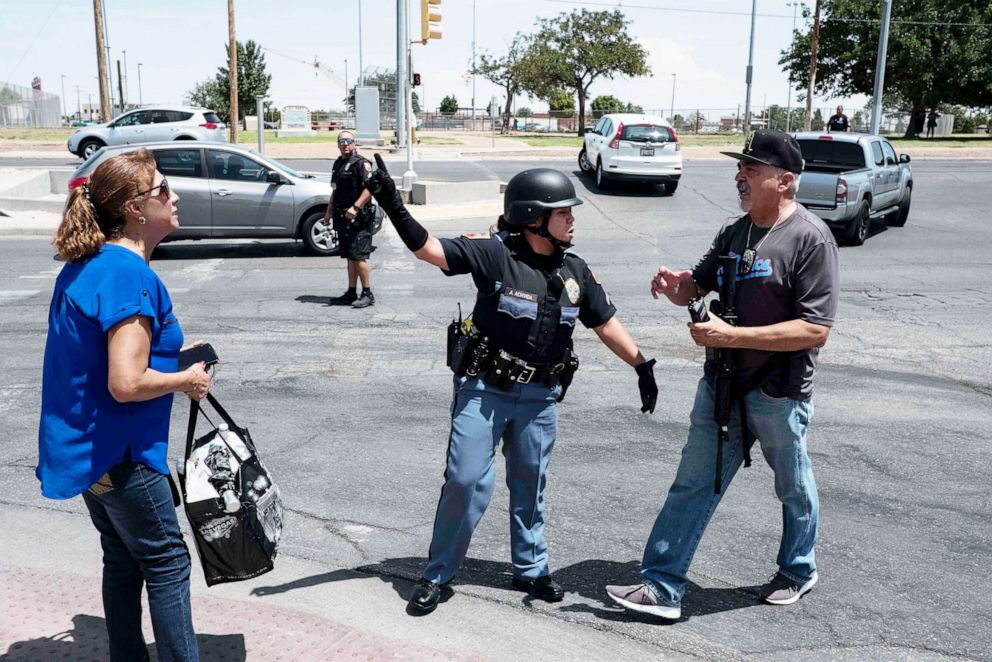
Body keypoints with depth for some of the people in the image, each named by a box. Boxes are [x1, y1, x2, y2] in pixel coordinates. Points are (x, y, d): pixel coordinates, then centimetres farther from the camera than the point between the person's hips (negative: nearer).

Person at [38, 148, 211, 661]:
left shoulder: (83, 266, 6)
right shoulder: (130, 274, -23)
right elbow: (127, 384, -29)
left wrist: (170, 355, 13)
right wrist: (185, 380, -13)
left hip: (84, 446, 9)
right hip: (120, 452, -9)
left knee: (123, 560, 19)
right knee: (166, 562, 3)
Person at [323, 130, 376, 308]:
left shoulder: (361, 163, -9)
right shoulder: (338, 164, 18)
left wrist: (355, 207, -26)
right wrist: (329, 212, 22)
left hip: (358, 218, -8)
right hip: (342, 219, 9)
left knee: (358, 256, -10)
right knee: (350, 257, 11)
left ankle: (367, 293, -4)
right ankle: (351, 293, 16)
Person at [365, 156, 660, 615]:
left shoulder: (575, 271, 2)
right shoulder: (495, 255, -13)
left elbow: (605, 323, 11)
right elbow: (429, 249, -21)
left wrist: (643, 366, 10)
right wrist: (394, 209, -36)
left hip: (540, 396, 4)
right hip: (484, 390, -4)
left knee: (529, 486, 15)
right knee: (466, 480, -2)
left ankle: (530, 570, 33)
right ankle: (437, 575, 15)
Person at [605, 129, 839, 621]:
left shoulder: (811, 239, -16)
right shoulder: (734, 231, 6)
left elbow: (815, 330, -22)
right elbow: (697, 288, 16)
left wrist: (731, 335, -25)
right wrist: (676, 286, -9)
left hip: (779, 394, -6)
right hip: (720, 383, 6)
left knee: (793, 488, 17)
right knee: (693, 484, 6)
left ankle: (797, 571, 41)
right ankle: (662, 587, 12)